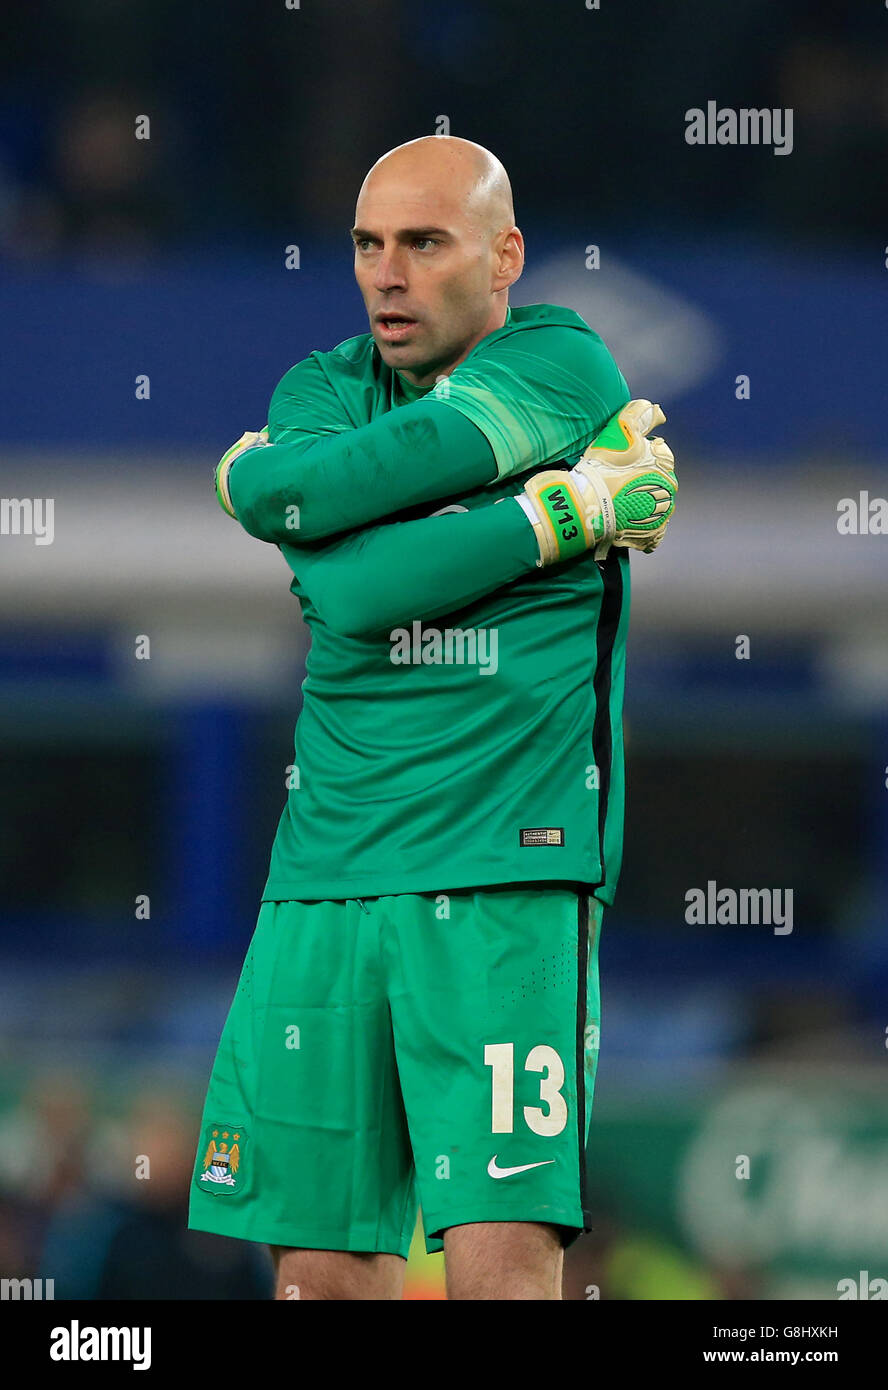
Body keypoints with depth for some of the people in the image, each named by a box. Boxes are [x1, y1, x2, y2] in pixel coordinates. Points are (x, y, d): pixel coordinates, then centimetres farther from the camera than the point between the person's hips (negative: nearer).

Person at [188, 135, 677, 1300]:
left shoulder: (562, 364, -2)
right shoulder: (326, 387, 13)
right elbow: (346, 590, -8)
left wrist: (262, 475, 6)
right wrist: (565, 513, -11)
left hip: (506, 868, -5)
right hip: (324, 878, 5)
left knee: (503, 1257, -15)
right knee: (318, 1265, 4)